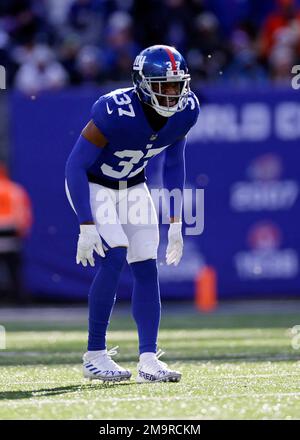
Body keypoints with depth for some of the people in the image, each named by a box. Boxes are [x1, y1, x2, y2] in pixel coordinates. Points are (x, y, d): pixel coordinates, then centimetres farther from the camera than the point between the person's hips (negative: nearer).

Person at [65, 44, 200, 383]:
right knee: (115, 256, -21)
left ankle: (148, 360, -5)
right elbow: (75, 166, -28)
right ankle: (95, 356, -12)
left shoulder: (186, 110, -16)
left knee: (146, 268, -5)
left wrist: (175, 224, 2)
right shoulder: (115, 112, -34)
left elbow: (173, 163, 2)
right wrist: (87, 228, -31)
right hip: (92, 186, -6)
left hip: (133, 187, 6)